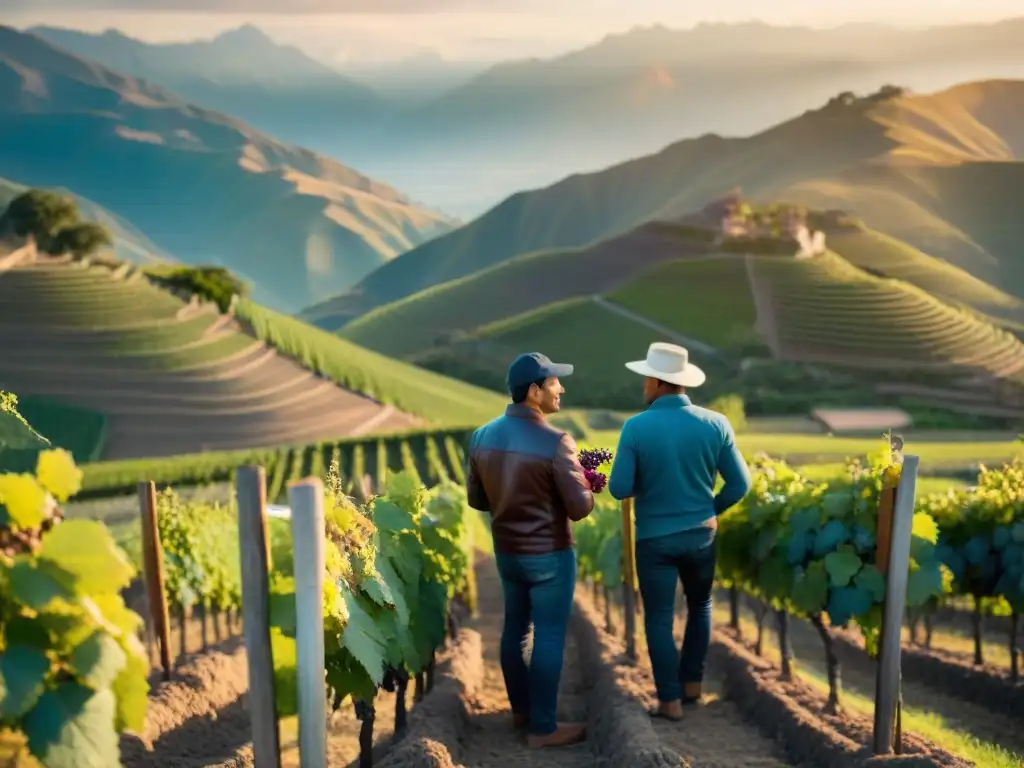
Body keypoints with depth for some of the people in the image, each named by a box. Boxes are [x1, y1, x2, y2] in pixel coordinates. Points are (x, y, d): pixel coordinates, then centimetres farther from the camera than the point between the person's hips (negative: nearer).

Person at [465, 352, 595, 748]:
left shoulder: (482, 437, -3)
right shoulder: (555, 441, -22)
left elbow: (477, 500, 6)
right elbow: (580, 508, -19)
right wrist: (585, 486, 1)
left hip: (506, 552, 7)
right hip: (549, 555, -6)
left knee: (515, 629, 20)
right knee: (549, 638, 5)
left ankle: (521, 709, 35)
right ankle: (543, 727, 13)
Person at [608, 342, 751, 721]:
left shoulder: (636, 427, -15)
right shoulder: (715, 424, -7)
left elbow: (620, 489, -15)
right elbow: (740, 483, -3)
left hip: (655, 538, -3)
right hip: (701, 534, 3)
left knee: (659, 618, 9)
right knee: (700, 606, 25)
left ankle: (670, 700, 12)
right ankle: (692, 682, 31)